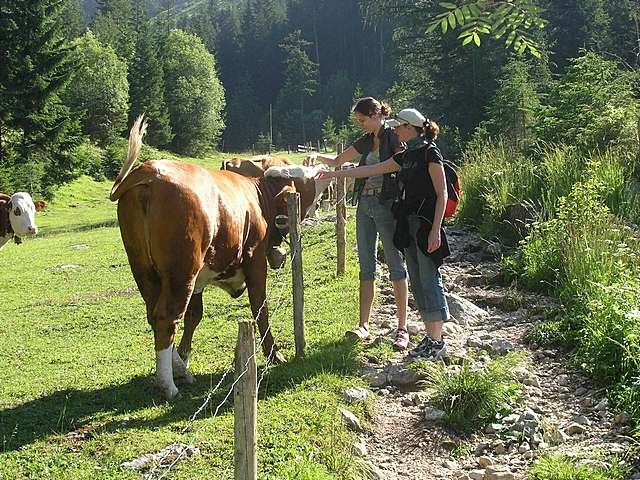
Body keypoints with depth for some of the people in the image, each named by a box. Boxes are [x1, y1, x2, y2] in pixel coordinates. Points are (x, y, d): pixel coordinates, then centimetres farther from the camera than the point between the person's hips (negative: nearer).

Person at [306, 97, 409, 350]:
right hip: (364, 204, 7)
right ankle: (363, 326, 7)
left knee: (396, 265, -2)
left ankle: (402, 329, 3)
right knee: (366, 266, 5)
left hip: (387, 205, -7)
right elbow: (337, 161, 25)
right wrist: (317, 156, 6)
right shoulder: (365, 141, 14)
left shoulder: (394, 138, -7)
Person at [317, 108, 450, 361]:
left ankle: (437, 341, 1)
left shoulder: (430, 153, -9)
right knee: (417, 281, 9)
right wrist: (334, 174, 17)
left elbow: (442, 193, -12)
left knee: (429, 280, -5)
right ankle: (430, 335, 17)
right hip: (409, 225, 9)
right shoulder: (406, 156, 15)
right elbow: (372, 170, 18)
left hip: (426, 225, -9)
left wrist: (435, 230, -19)